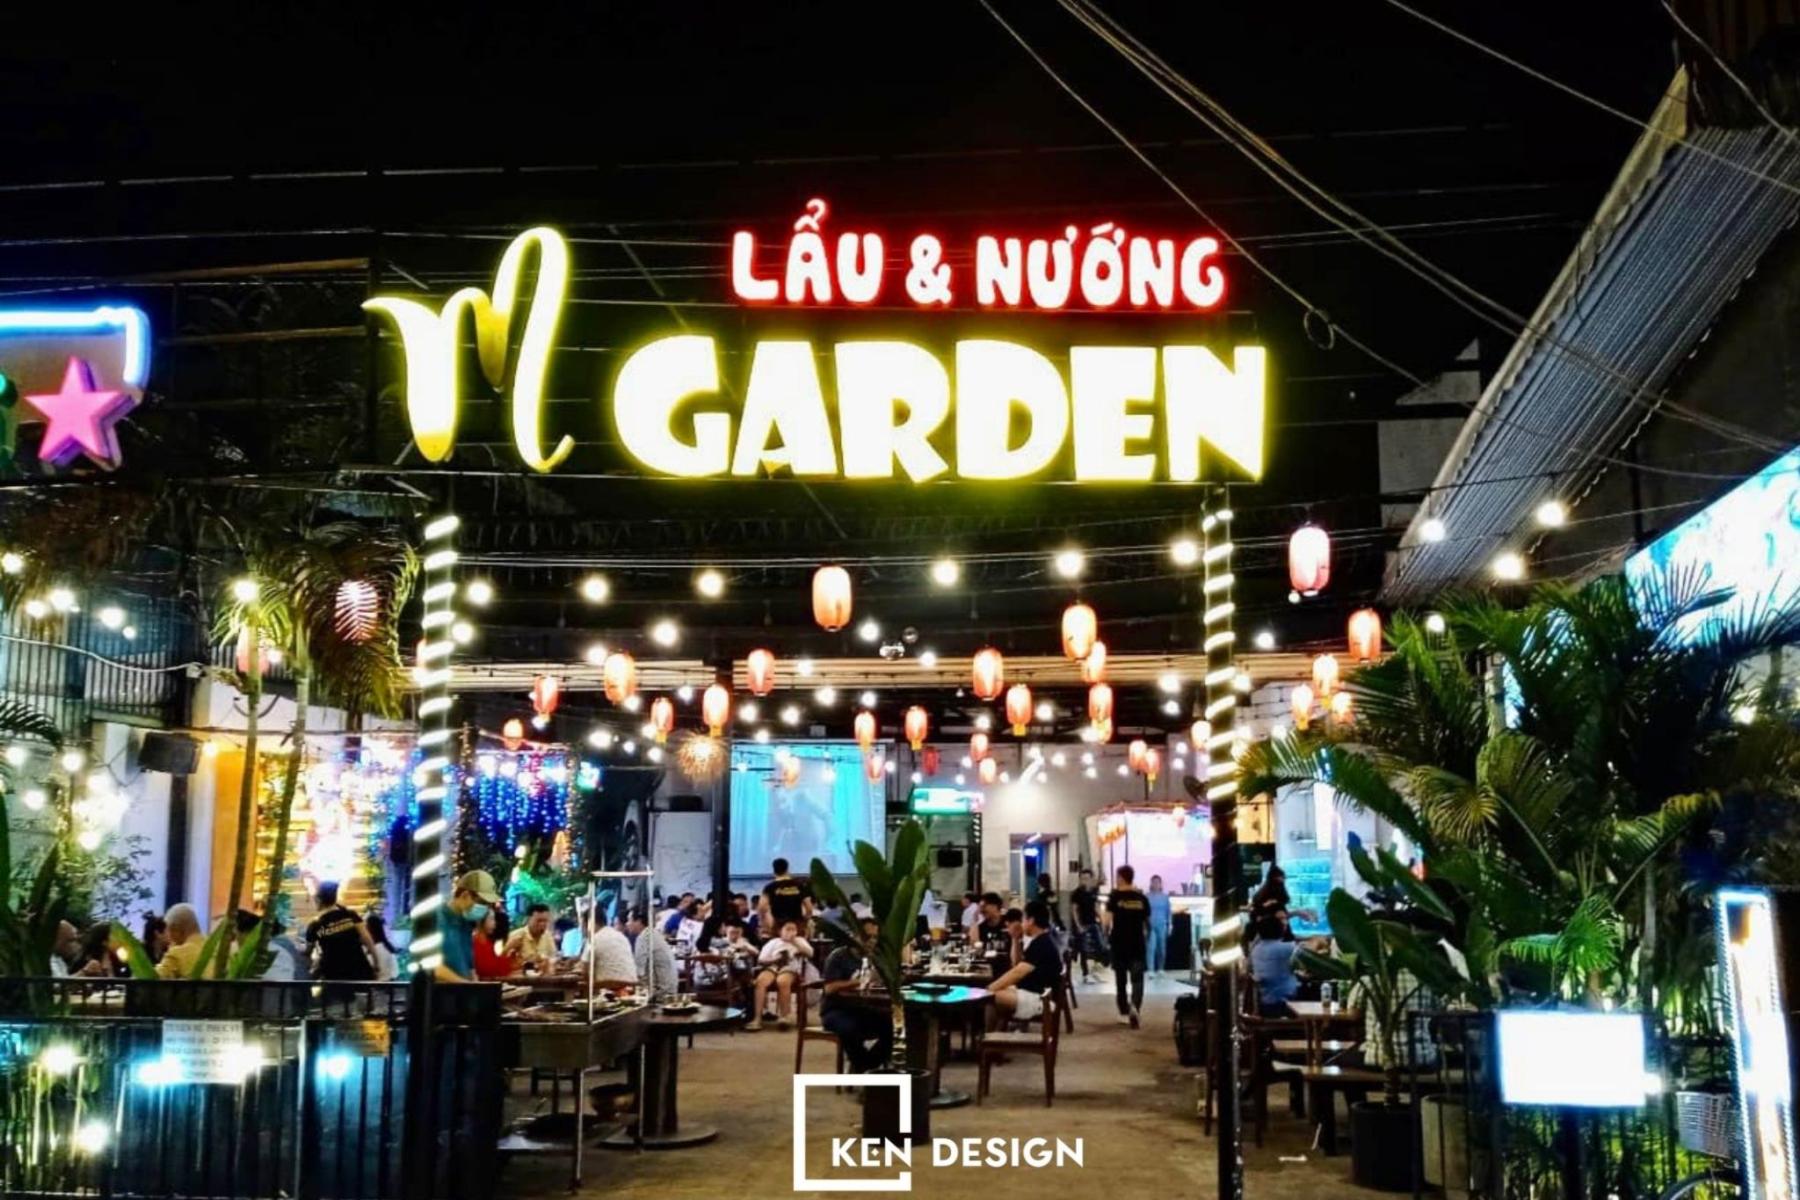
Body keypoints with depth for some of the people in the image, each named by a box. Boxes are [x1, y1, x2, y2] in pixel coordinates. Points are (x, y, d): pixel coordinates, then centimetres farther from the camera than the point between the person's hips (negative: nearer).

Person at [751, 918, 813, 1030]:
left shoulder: (800, 941, 22)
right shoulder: (773, 942, 23)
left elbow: (810, 953, 3)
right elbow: (761, 960, 14)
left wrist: (795, 943, -5)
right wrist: (774, 960, -5)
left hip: (790, 970, -2)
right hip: (772, 968, 2)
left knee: (783, 981, -39)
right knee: (760, 980, -33)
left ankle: (783, 1016, -29)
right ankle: (757, 1018, -35)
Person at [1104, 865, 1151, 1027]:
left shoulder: (1115, 897, -6)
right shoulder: (1142, 898, 4)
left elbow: (1108, 920, -13)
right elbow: (1147, 922, 9)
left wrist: (1107, 935, 3)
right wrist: (1147, 938, 22)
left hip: (1119, 943, -2)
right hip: (1137, 943, 2)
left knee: (1120, 980, 11)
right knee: (1137, 979, 2)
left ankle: (1124, 1014, 15)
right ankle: (1134, 1007, -21)